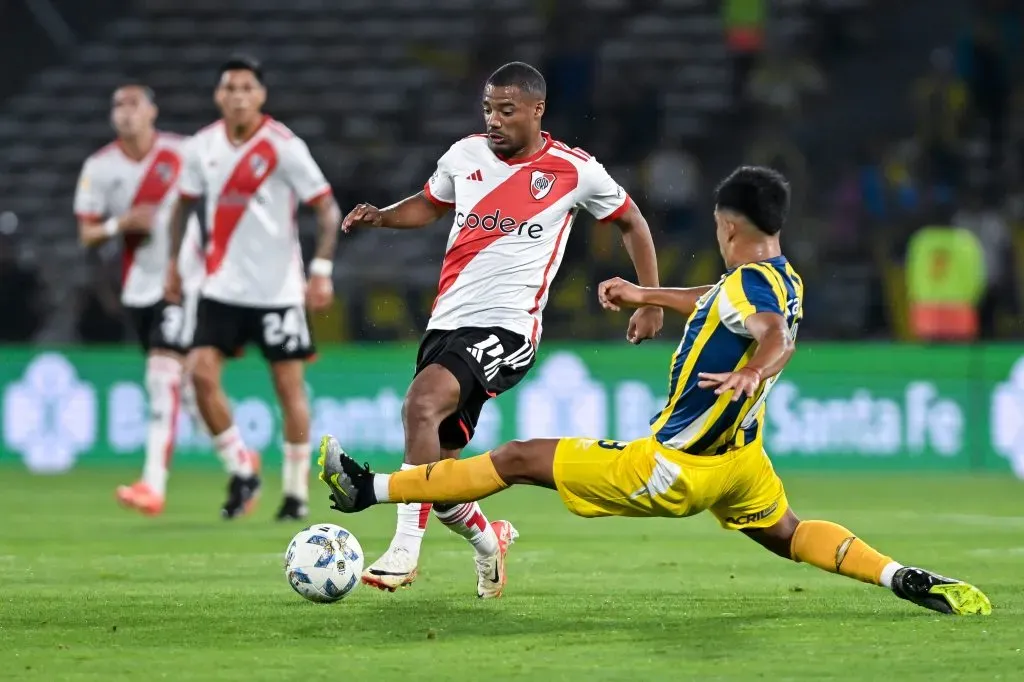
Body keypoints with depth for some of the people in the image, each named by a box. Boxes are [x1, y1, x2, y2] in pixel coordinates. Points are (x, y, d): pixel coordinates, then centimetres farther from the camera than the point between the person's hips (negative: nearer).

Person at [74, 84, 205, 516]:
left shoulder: (183, 153, -6)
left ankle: (154, 484, -22)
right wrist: (120, 224, -16)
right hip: (138, 288, 4)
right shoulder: (98, 168, 0)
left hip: (184, 282, -4)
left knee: (164, 376, -18)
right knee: (185, 385, 11)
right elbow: (87, 235, 3)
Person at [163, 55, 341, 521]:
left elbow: (327, 210, -10)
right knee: (201, 373, -10)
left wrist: (321, 270, -19)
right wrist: (173, 265, 12)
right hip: (222, 286, 4)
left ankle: (297, 491, 13)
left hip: (277, 288, -4)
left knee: (289, 386, 1)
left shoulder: (284, 147, -11)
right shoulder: (202, 147, 2)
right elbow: (184, 206, 17)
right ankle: (241, 470, 7)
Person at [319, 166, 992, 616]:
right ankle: (908, 578, 9)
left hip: (673, 470, -8)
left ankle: (372, 487, 4)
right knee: (788, 535, 29)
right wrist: (645, 296, 36)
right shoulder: (784, 280, 6)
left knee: (519, 458, -1)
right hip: (739, 459, 8)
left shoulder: (747, 285, -23)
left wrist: (752, 372, -65)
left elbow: (778, 335, -45)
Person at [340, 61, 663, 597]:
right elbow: (430, 205, 27)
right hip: (447, 322, 6)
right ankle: (487, 540, 37)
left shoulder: (575, 171, -2)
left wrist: (650, 300, 12)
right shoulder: (464, 156, 8)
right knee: (438, 466, 7)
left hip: (507, 327, -6)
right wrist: (380, 217, 7)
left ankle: (405, 550, -29)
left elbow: (631, 222, 13)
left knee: (422, 403, -30)